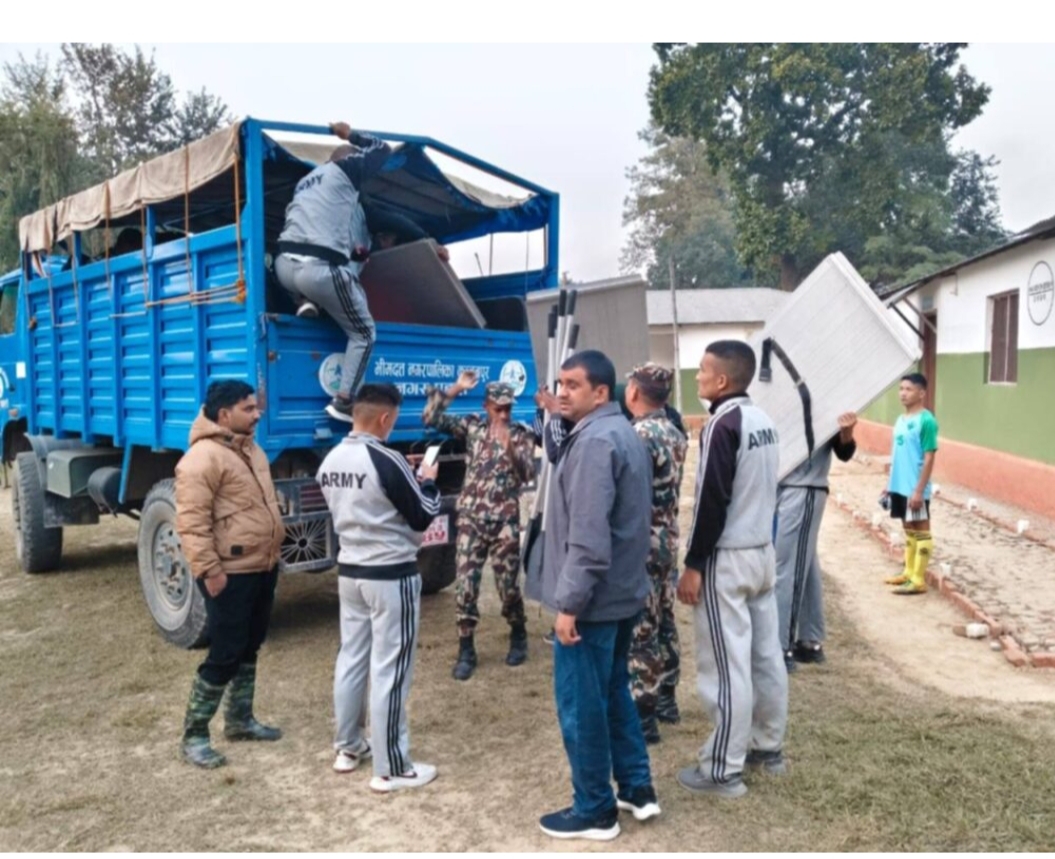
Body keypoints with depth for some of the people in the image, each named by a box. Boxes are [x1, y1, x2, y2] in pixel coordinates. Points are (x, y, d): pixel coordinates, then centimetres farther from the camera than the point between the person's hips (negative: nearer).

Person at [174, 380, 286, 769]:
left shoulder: (251, 449, 13)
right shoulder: (203, 458, -18)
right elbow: (191, 522, -23)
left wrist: (273, 550, 23)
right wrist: (209, 569, -24)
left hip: (263, 568, 9)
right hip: (230, 575, -9)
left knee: (249, 648, 18)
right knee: (224, 654, -3)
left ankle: (240, 720, 33)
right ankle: (194, 735, 10)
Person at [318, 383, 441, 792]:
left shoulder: (330, 461, 4)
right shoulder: (387, 461, -20)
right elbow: (422, 517, -11)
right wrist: (427, 481, 7)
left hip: (349, 571, 8)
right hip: (391, 575, -8)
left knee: (351, 659, 18)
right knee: (389, 671, 0)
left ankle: (348, 748, 31)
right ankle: (392, 769, 9)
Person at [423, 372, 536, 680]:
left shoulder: (521, 435, 0)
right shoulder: (472, 426, 4)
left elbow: (527, 475, -13)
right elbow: (431, 418, -4)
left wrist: (508, 446, -28)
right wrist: (455, 389, -11)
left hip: (504, 522, -1)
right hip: (470, 519, 1)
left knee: (508, 586, 6)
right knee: (466, 585, 0)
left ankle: (518, 638, 31)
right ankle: (466, 650, 12)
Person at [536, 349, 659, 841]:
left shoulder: (594, 440, -21)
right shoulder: (623, 433, 13)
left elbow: (588, 533, -26)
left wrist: (570, 601, -23)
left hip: (592, 599, -10)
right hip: (621, 592, 10)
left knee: (580, 704, 3)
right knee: (614, 692, 21)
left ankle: (594, 810, 16)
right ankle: (637, 788, 31)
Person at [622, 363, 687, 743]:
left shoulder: (639, 435, -20)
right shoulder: (675, 434, 9)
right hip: (668, 540, 9)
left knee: (641, 629, -2)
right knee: (664, 621, 17)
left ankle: (643, 716, 6)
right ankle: (666, 698, 29)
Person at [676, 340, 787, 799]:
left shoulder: (723, 425, -18)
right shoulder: (762, 420, 10)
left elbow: (712, 501, -20)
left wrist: (693, 565, -15)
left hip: (727, 558, -9)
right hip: (762, 551, 9)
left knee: (726, 665, -2)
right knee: (766, 654, 15)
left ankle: (723, 770, 6)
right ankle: (768, 746, 28)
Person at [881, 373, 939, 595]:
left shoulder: (926, 421, -14)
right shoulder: (900, 420, 11)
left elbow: (929, 459, -16)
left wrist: (919, 491, -19)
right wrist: (889, 485, 17)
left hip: (915, 488, -8)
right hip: (899, 486, 8)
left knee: (920, 531, 0)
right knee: (909, 529, 16)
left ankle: (919, 580, 4)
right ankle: (909, 572, 26)